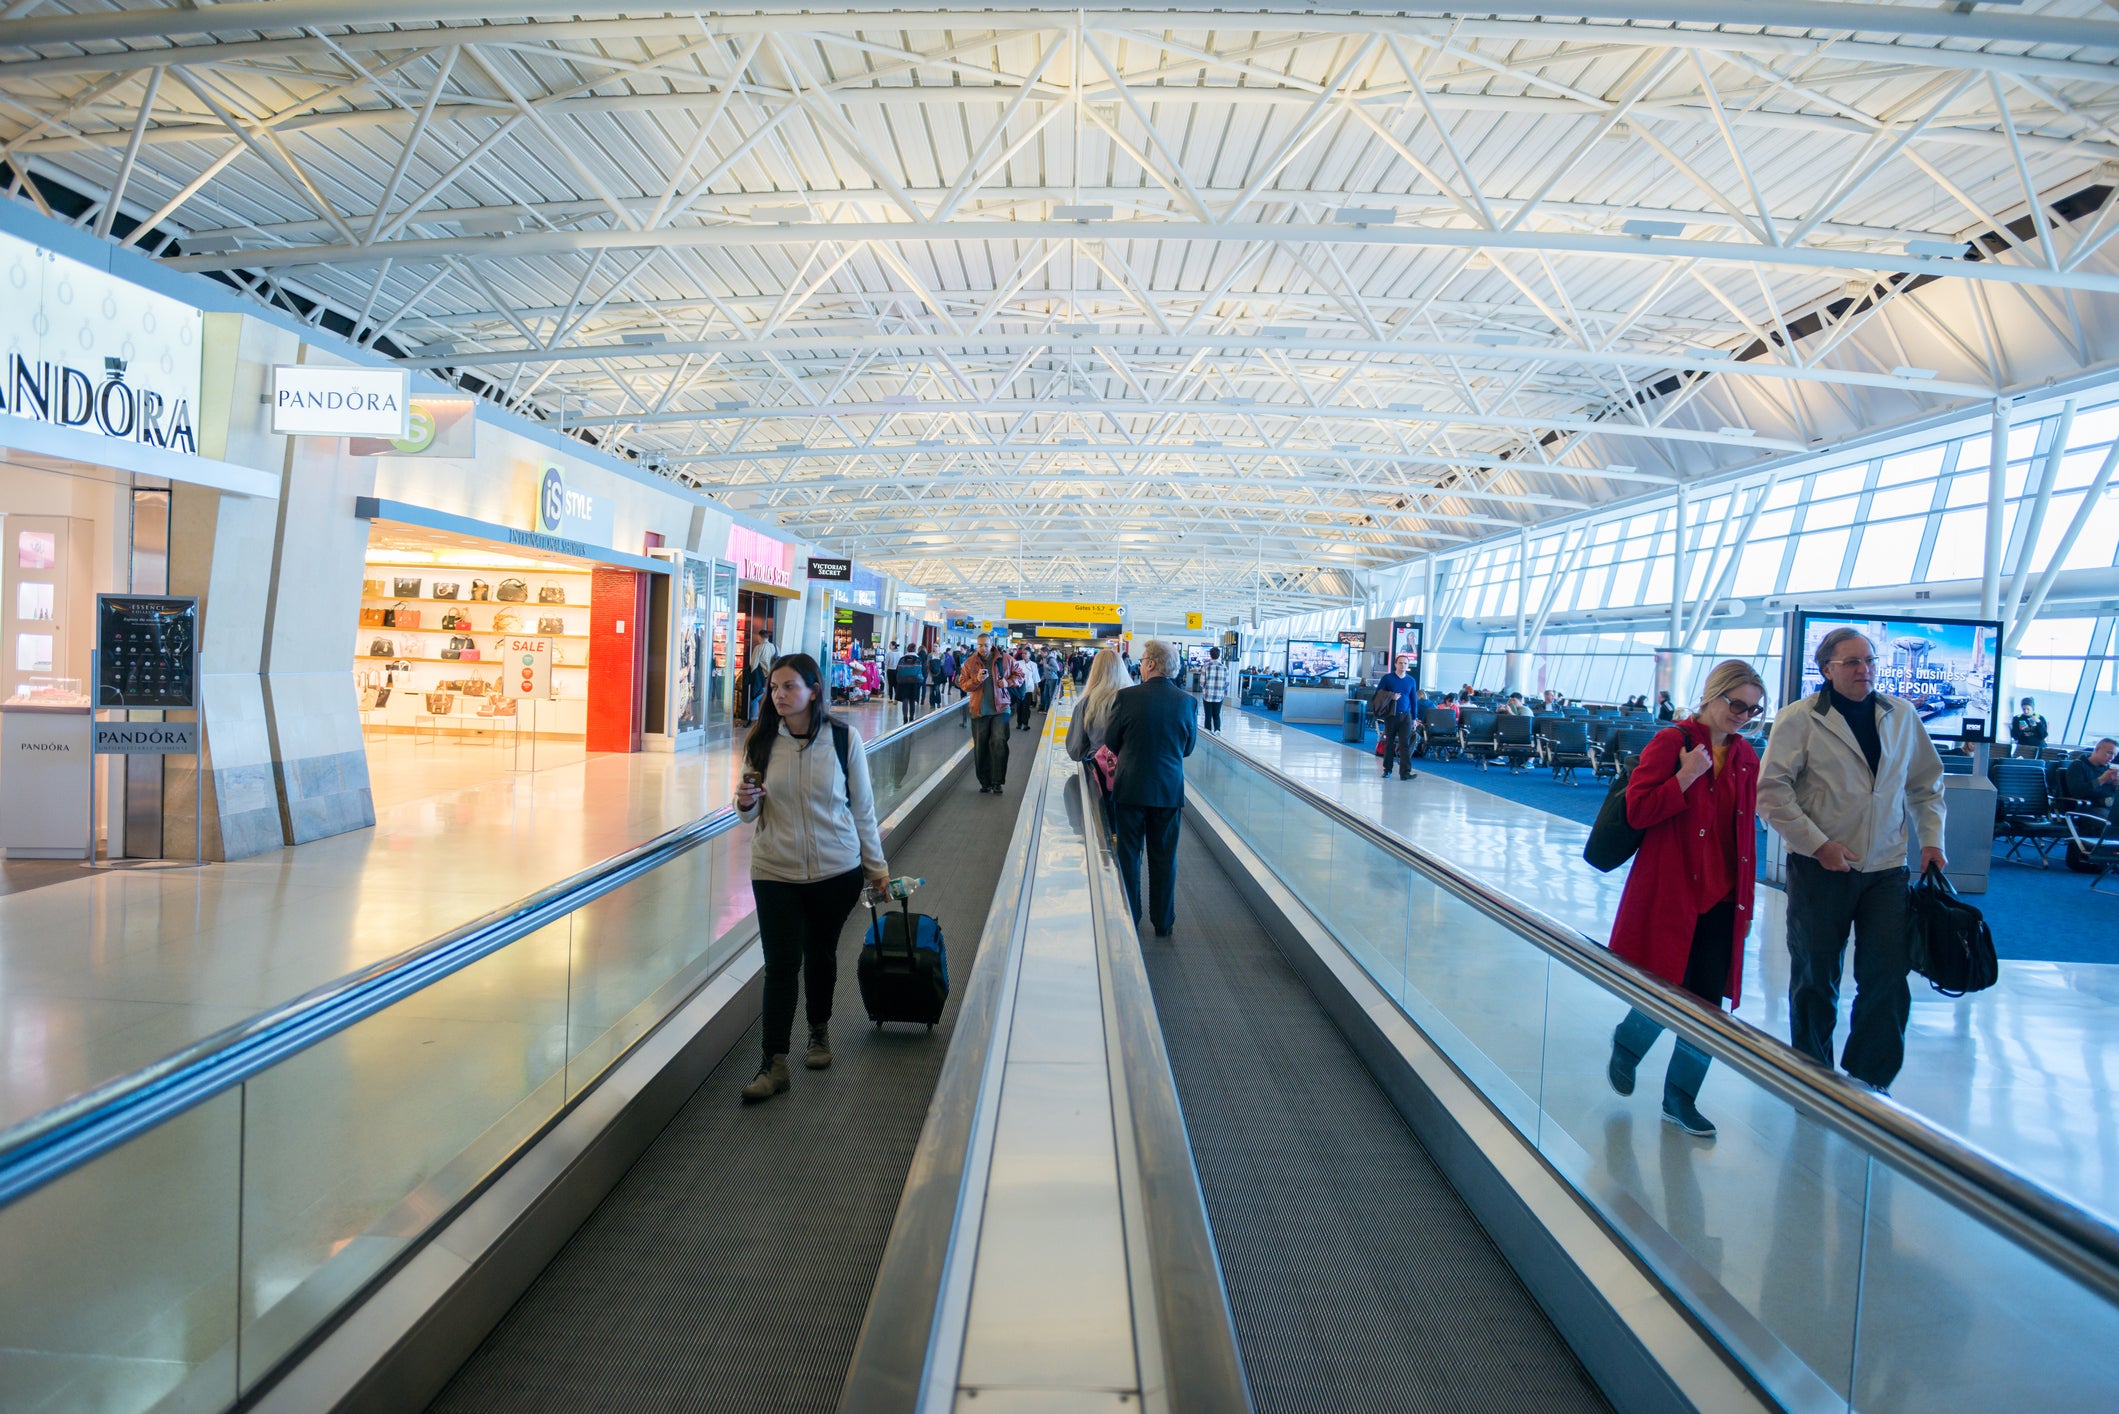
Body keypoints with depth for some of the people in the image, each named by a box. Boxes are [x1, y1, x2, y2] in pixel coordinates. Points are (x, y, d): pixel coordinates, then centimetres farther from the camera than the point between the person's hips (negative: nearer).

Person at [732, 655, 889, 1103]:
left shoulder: (843, 738, -6)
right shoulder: (762, 740, -2)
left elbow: (862, 806, 2)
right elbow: (752, 815, 7)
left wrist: (877, 866, 5)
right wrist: (745, 804, -17)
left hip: (837, 869, 0)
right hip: (775, 871, 0)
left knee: (821, 953, 15)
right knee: (780, 963, -3)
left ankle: (819, 1032, 38)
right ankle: (774, 1064, 3)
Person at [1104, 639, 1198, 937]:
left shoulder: (1128, 697, -13)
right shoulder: (1187, 701, -5)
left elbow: (1110, 740, -3)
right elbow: (1188, 747, 5)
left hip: (1131, 787, -2)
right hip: (1170, 789, 2)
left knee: (1128, 856, 10)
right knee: (1164, 858, 13)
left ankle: (1129, 920, 17)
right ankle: (1163, 922, 22)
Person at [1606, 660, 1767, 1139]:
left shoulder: (1746, 757, 10)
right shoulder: (1671, 743, -8)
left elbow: (1745, 827, 18)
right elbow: (1637, 811, -12)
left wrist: (1746, 897, 14)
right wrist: (1687, 777, -20)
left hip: (1722, 899, 5)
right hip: (1670, 893, -5)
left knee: (1708, 1005, 5)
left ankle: (1680, 1097, 20)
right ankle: (1626, 1043, 31)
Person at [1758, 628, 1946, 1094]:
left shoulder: (1903, 717, 8)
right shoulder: (1799, 718, -6)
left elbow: (1925, 784, 18)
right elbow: (1772, 790, -10)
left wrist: (1931, 838, 5)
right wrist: (1818, 844, -15)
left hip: (1886, 869, 3)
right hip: (1820, 868, -3)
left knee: (1888, 978, -2)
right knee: (1815, 979, 8)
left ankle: (1868, 1083, 13)